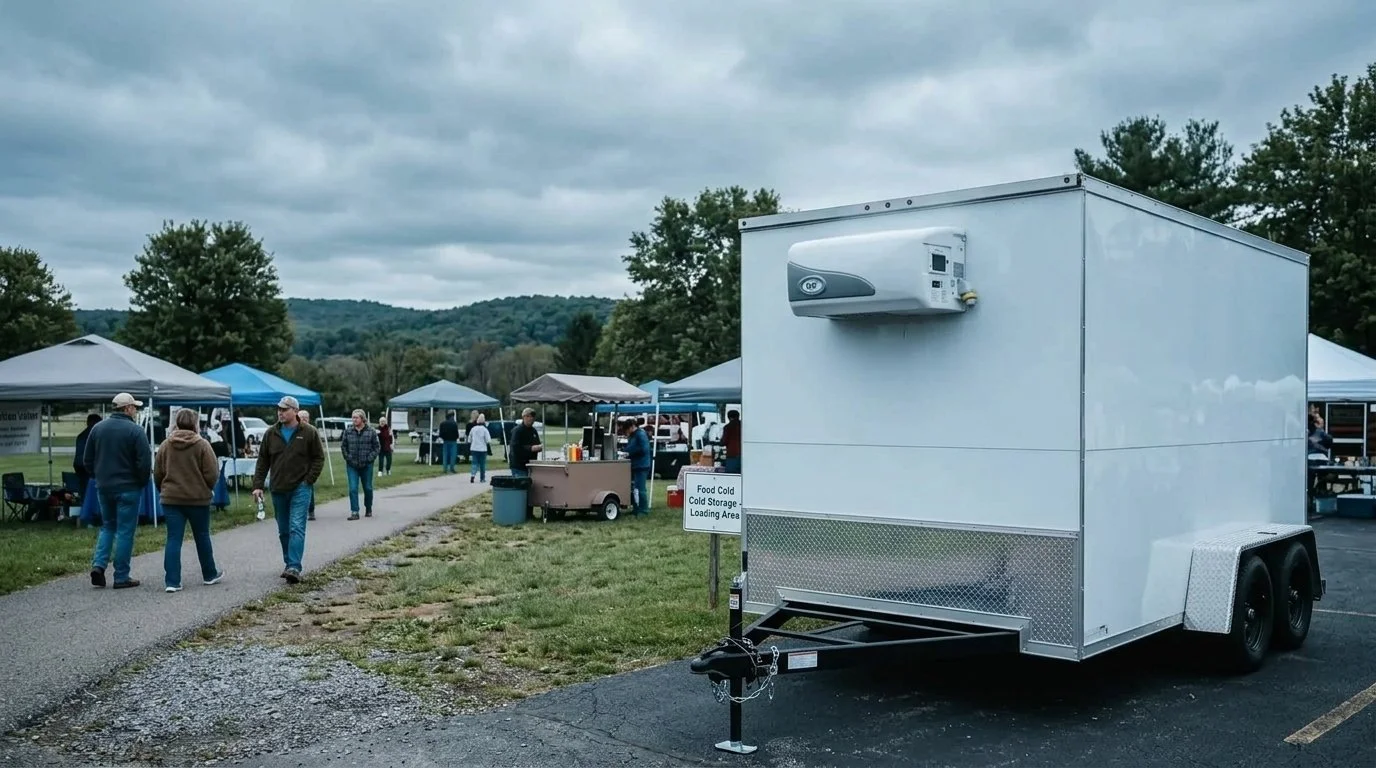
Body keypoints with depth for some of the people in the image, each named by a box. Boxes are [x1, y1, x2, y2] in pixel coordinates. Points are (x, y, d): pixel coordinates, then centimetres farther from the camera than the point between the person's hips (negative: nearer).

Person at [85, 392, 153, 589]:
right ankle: (121, 577, 4)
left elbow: (87, 459, 10)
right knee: (125, 531, 1)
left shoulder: (97, 428, 5)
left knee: (107, 526, 21)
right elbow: (144, 462, -15)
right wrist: (143, 482, 1)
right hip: (128, 488, -5)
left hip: (103, 487, 5)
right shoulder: (135, 431, -13)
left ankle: (98, 564, 3)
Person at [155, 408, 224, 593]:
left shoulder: (166, 445, 2)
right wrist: (207, 489, 10)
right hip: (198, 498, -2)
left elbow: (157, 474, 6)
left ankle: (172, 581, -4)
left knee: (173, 539, 2)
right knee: (202, 537, 13)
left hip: (171, 499, 2)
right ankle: (210, 575, 26)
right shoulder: (202, 445, -8)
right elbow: (212, 474, -10)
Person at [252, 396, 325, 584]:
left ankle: (294, 568, -18)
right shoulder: (271, 433, 6)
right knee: (283, 531, 11)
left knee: (297, 528, -13)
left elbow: (319, 458, 1)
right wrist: (257, 485, 2)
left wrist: (309, 480, -8)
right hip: (278, 490, 4)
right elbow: (262, 461, 9)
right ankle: (290, 565, 22)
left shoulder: (309, 432, -4)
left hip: (300, 489, -4)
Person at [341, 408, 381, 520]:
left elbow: (377, 446, 1)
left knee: (368, 488, 11)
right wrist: (348, 457, -2)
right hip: (352, 465, 1)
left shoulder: (371, 432, -3)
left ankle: (368, 509, 30)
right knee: (353, 489, -8)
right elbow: (343, 446, 9)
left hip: (367, 465, -1)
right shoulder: (348, 431, 2)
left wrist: (370, 458, -8)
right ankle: (354, 512, -6)